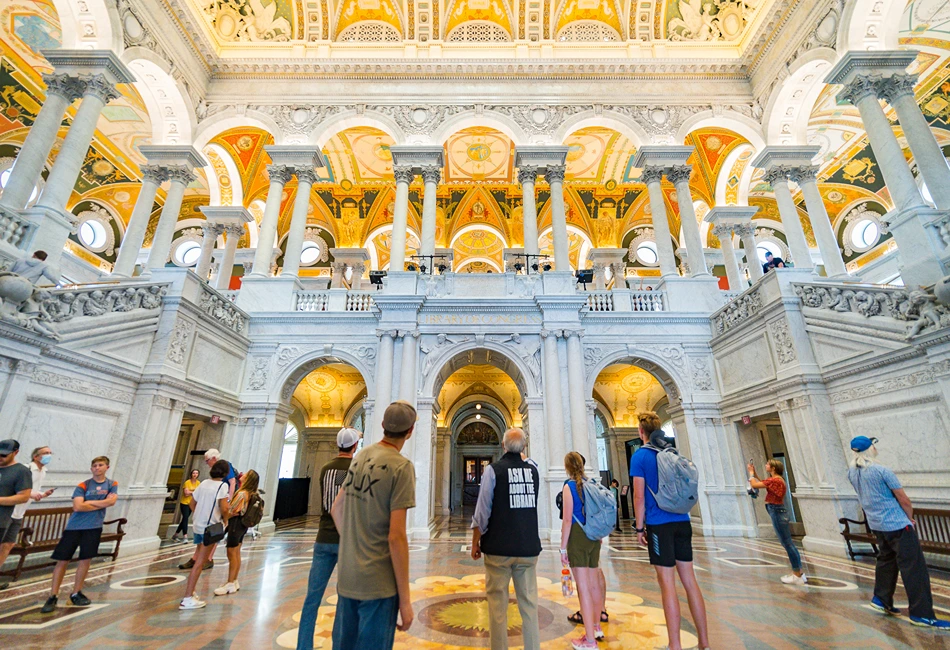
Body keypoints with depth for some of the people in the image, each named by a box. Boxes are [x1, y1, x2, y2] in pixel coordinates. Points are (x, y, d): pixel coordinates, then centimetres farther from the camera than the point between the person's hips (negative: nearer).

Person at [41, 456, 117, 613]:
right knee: (62, 560, 0)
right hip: (74, 527, -1)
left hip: (94, 528, 1)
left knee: (86, 560, 3)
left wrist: (89, 502, -12)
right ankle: (53, 596, 12)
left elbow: (112, 501, -12)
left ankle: (76, 593, 19)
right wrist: (101, 504, -10)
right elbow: (77, 507, -13)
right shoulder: (83, 486, -2)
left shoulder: (112, 485, 4)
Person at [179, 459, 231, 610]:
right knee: (200, 563, 0)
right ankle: (187, 599, 2)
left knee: (198, 561, 23)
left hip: (198, 525, 8)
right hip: (211, 527, -8)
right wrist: (225, 520, -3)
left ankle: (190, 591, 32)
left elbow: (192, 504, 12)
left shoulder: (204, 483, 6)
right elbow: (224, 508, -22)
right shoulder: (222, 486, -15)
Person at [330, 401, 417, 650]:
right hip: (379, 583, -6)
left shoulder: (360, 456, 3)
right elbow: (396, 536, -20)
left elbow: (336, 509, 13)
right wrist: (405, 599, -12)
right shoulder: (402, 466, -18)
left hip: (347, 578, 7)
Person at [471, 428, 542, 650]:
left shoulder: (493, 469, -10)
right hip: (529, 548, 4)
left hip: (498, 548, -3)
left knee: (497, 603, 8)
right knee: (529, 603, 12)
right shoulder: (533, 470, 3)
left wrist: (475, 542, 1)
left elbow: (482, 510, -10)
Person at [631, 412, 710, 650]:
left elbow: (639, 496, -10)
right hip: (682, 522, 6)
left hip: (659, 524, -6)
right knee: (689, 579, 13)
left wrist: (639, 527, -2)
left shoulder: (640, 456, -8)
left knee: (667, 583, 0)